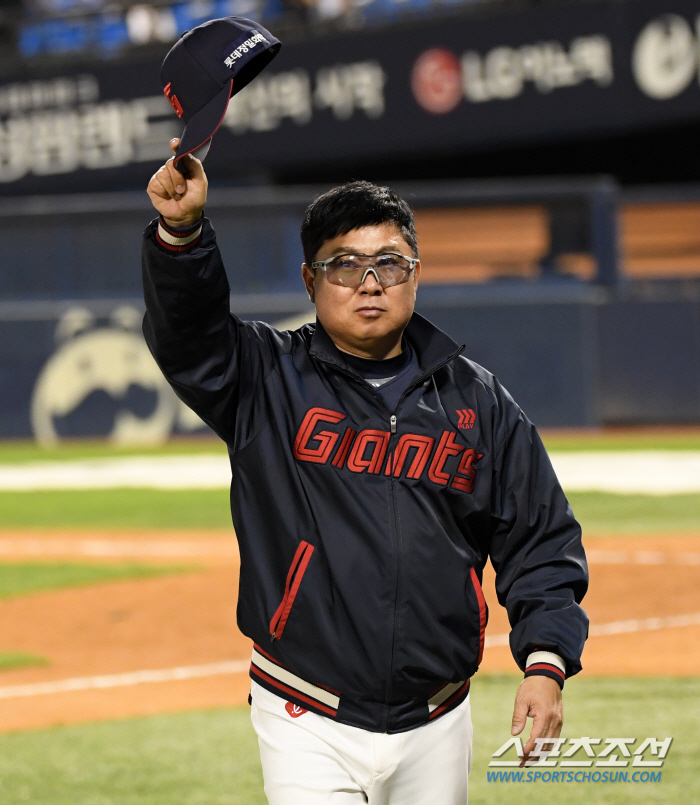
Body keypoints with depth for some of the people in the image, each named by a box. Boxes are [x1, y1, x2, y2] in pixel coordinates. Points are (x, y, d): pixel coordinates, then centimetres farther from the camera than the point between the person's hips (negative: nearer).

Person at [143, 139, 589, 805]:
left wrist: (546, 663, -5)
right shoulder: (269, 380, 1)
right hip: (308, 726, -3)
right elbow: (184, 330, -17)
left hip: (436, 726, 3)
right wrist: (181, 230, -37)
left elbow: (542, 543, 9)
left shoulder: (479, 402, 7)